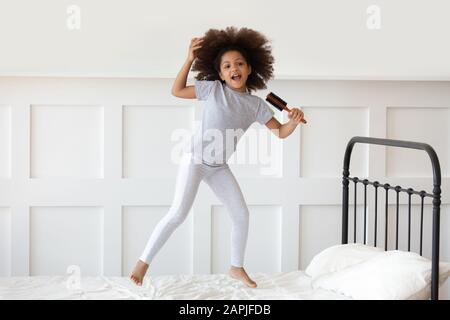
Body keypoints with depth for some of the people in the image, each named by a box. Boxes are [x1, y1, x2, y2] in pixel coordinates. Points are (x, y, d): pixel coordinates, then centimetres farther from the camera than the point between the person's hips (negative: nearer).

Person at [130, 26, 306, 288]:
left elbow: (280, 132, 1)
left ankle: (237, 267, 22)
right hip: (195, 157, -5)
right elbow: (177, 91, -3)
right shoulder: (213, 89, -8)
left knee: (241, 214, 5)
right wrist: (189, 60, -11)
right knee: (178, 214, -14)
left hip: (219, 166, 5)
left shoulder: (256, 104, 0)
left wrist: (294, 121, -21)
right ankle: (143, 262, -3)